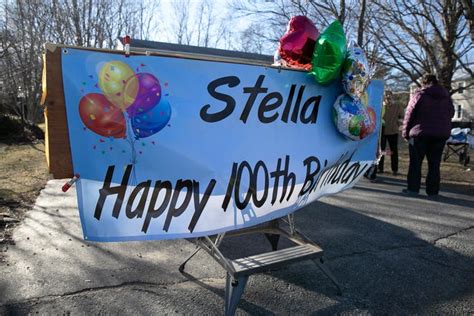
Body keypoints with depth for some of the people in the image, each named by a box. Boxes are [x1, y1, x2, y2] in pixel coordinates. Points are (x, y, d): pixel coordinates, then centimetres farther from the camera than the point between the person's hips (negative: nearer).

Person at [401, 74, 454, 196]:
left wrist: (406, 133, -3)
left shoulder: (420, 94, -5)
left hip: (421, 133, -4)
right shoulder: (446, 96, 9)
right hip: (441, 134, 4)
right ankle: (432, 190, 10)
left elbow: (409, 115, -7)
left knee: (415, 162, 4)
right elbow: (451, 113, 16)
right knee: (434, 164, 9)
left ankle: (413, 188, 4)